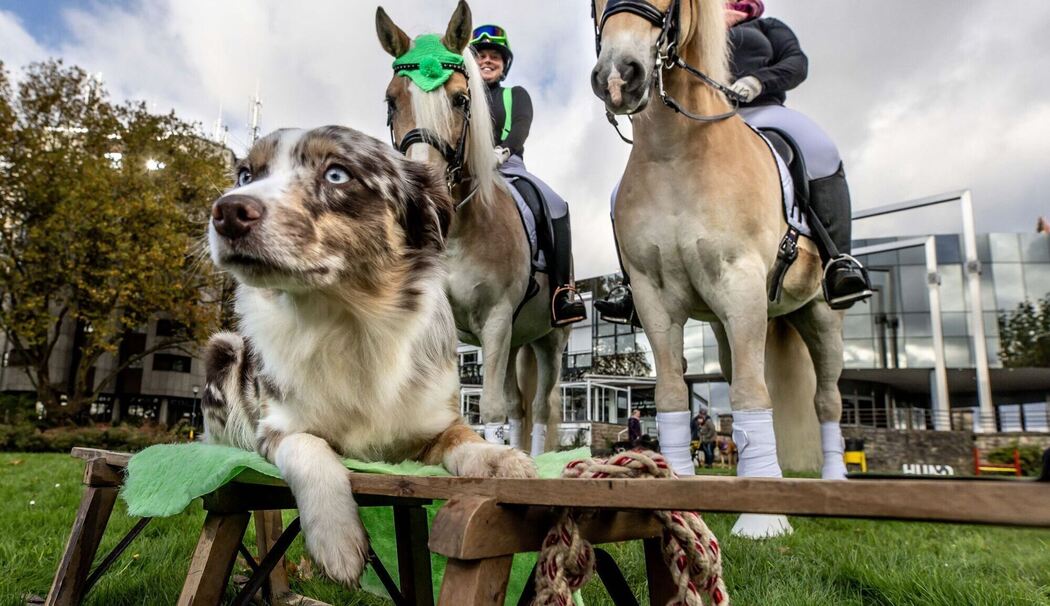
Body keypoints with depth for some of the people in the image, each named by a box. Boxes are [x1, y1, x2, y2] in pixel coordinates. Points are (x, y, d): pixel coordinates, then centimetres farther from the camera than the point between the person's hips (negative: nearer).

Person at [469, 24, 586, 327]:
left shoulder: (516, 95, 22)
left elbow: (521, 127, 1)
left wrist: (503, 150, -21)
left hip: (509, 166, 1)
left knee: (556, 206, -24)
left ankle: (563, 292, -25)